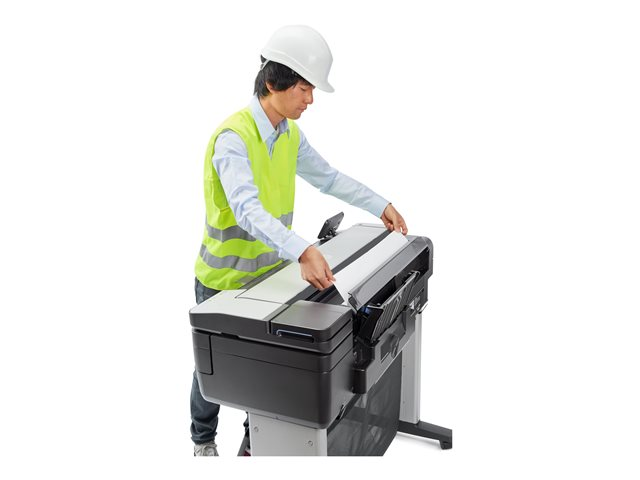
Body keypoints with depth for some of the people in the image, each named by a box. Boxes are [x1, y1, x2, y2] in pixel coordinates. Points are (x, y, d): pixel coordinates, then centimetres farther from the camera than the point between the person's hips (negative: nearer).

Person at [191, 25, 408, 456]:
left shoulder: (291, 134, -2)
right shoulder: (234, 137, -27)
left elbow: (328, 177, 11)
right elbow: (246, 209, -40)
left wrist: (380, 206, 8)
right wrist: (301, 251, -53)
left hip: (269, 272, 6)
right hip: (225, 279, -6)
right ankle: (203, 439, 40)